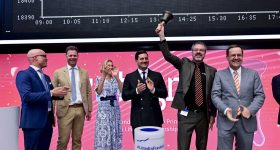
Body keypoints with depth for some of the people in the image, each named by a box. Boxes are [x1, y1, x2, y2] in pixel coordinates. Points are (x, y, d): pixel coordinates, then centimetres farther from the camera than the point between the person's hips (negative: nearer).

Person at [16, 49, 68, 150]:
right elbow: (26, 96, -22)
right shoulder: (24, 74, -9)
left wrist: (59, 93, -1)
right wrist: (51, 93, -25)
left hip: (47, 121, 8)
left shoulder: (46, 77, 16)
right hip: (33, 122, -8)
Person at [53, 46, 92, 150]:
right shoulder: (58, 72, 3)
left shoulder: (84, 72, 9)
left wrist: (89, 109, 8)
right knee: (63, 140, -2)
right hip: (65, 110, -2)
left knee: (77, 140, 11)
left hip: (80, 110, 3)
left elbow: (88, 92, 11)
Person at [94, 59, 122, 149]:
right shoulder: (99, 78, 2)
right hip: (104, 107, -3)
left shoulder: (115, 79, 8)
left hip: (115, 107, 3)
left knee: (115, 131, 7)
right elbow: (99, 92, -15)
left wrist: (117, 77, -19)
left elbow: (122, 90, -8)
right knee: (103, 132, -3)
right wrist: (103, 76, -20)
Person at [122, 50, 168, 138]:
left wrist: (153, 89, -16)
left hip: (154, 117, 1)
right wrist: (136, 91, -18)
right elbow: (124, 96, -1)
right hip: (137, 118, -1)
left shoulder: (157, 75, 7)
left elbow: (164, 94, 3)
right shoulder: (129, 77, 5)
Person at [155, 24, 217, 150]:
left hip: (203, 114, 2)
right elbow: (167, 55, -11)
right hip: (186, 113, -2)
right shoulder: (184, 64, 3)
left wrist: (212, 114, 7)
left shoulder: (211, 71, 6)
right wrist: (162, 36, -22)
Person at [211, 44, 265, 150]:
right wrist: (225, 110, -18)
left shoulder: (253, 74, 8)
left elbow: (260, 95, 4)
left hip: (247, 122, 2)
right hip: (226, 121, -1)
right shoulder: (220, 74, 5)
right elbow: (215, 95, -1)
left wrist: (250, 110, -13)